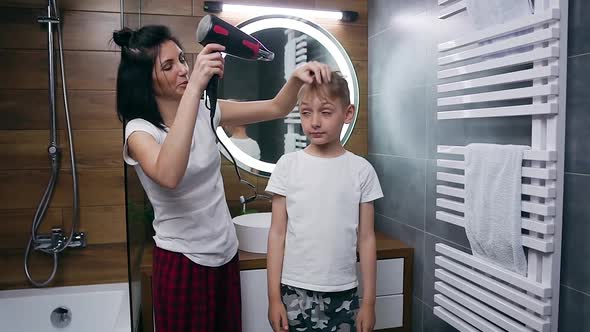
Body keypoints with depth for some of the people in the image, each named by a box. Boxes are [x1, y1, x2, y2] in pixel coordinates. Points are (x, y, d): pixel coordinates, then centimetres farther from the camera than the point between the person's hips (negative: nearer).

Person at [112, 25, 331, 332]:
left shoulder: (205, 112, 0)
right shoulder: (140, 130, -16)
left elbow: (275, 109, -1)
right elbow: (169, 176, -38)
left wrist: (296, 77, -22)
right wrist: (194, 86, -41)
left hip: (226, 253, 5)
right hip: (181, 261, -5)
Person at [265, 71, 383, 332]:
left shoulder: (361, 169, -3)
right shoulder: (288, 165, -4)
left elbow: (366, 238, 1)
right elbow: (277, 233, -2)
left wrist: (368, 301, 2)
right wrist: (274, 296, -3)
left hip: (344, 292, 1)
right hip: (295, 291, 0)